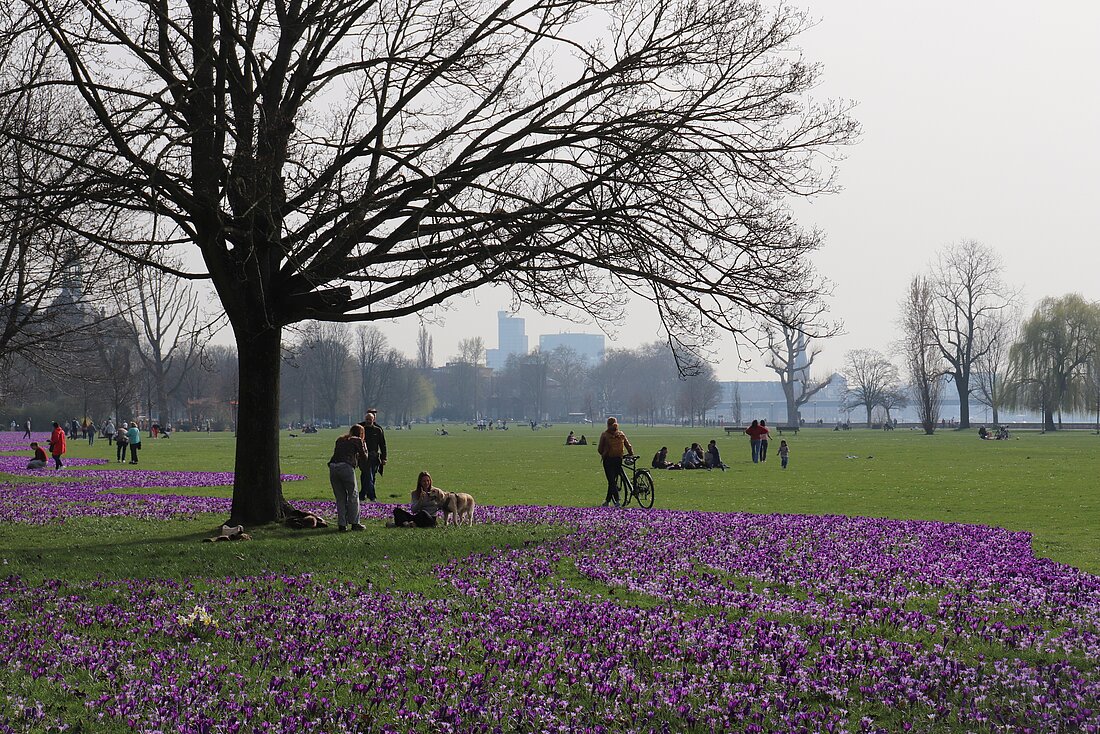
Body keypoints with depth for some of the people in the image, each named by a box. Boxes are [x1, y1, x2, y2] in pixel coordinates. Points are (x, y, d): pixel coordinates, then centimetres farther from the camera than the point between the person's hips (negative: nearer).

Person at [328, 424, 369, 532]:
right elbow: (364, 458, 11)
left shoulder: (340, 440, 24)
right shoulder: (357, 441, 9)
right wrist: (364, 448, 30)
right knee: (353, 495, 8)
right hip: (346, 467, -5)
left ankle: (342, 524, 10)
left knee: (340, 498, 12)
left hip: (332, 467, 5)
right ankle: (354, 523, 9)